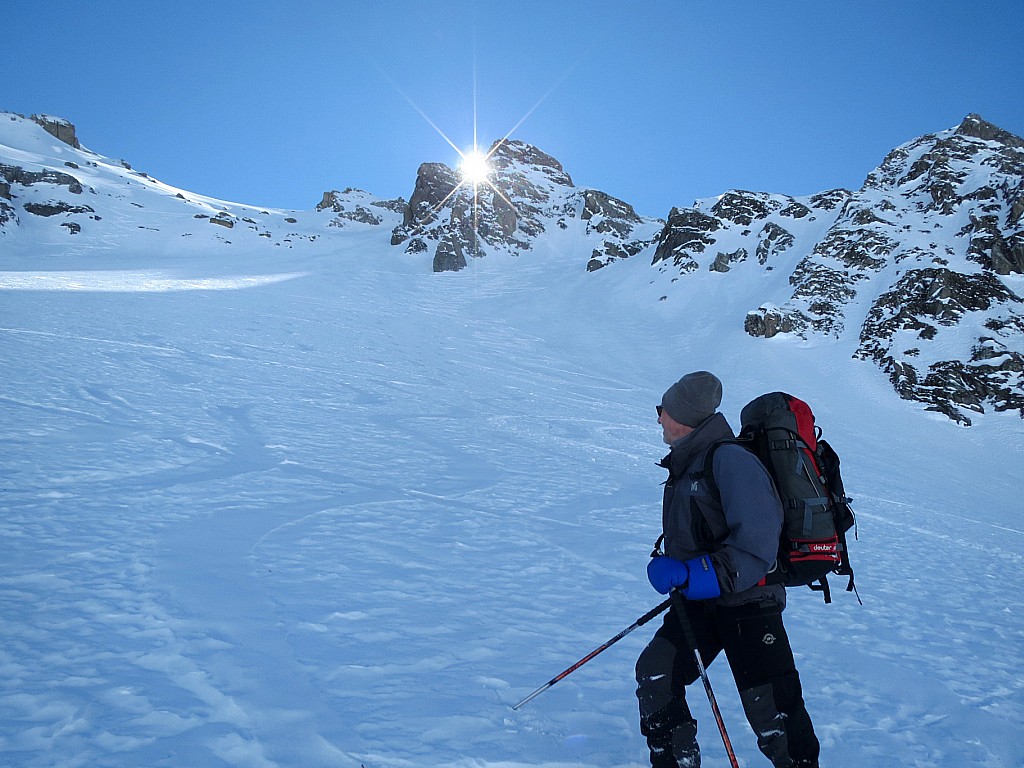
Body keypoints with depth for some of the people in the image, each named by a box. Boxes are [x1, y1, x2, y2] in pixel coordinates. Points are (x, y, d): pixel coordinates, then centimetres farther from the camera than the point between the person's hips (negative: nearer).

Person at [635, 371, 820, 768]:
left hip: (746, 600, -8)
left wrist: (701, 574, -29)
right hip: (699, 601, 8)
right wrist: (671, 568, 9)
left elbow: (757, 543, -25)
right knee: (654, 676, 2)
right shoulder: (687, 463, 10)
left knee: (773, 716, -3)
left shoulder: (729, 458, -19)